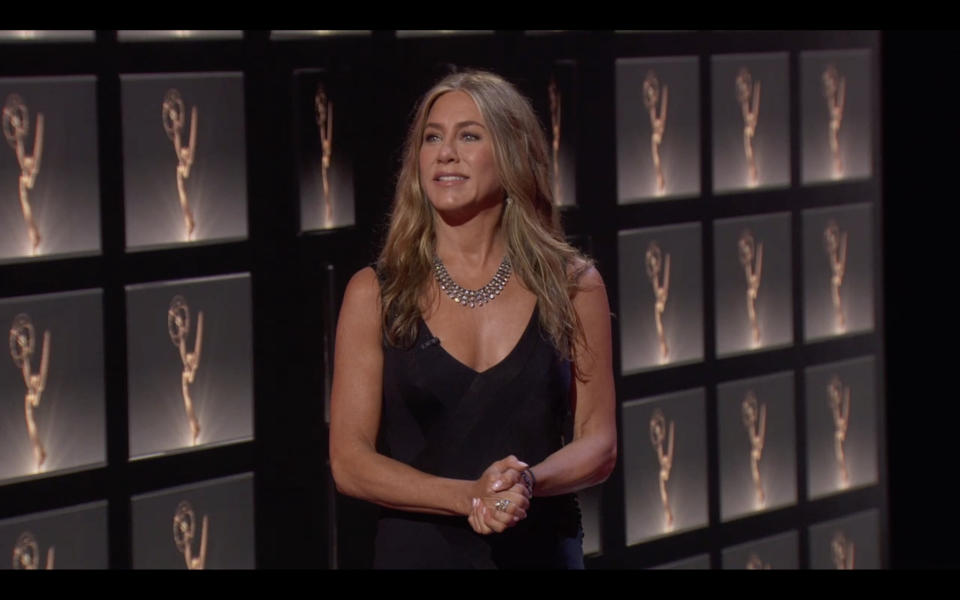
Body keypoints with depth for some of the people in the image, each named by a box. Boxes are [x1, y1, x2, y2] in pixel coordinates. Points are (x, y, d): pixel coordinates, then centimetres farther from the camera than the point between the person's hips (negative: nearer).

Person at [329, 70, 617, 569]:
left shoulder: (573, 286, 0)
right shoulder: (375, 294, -3)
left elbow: (598, 444, 0)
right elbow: (349, 462, -7)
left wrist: (528, 483, -20)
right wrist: (469, 497, -20)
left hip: (543, 551, 1)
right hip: (416, 551, -1)